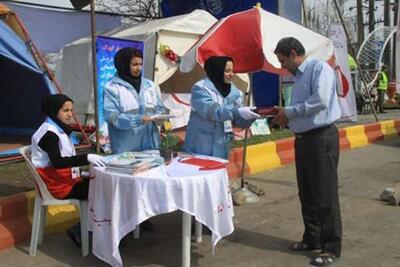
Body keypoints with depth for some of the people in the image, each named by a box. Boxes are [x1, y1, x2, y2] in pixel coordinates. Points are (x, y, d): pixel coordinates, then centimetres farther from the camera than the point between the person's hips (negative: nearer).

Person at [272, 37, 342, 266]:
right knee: (307, 194, 15)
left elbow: (320, 101, -23)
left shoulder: (319, 67, -10)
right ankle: (312, 238, 28)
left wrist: (289, 112, -14)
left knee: (325, 194, -3)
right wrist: (286, 118, 3)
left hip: (322, 138, -9)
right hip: (303, 139, 9)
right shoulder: (299, 76, 16)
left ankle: (332, 247, 8)